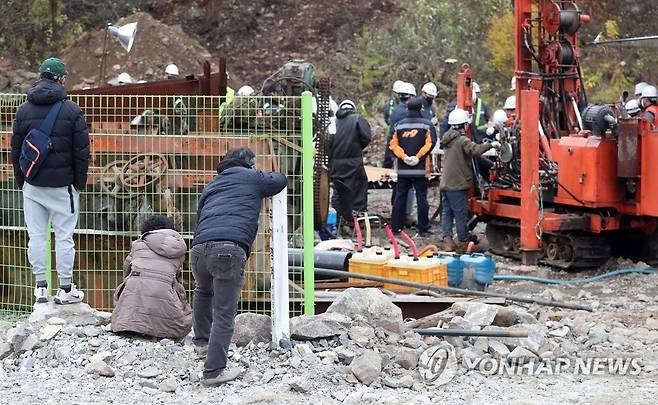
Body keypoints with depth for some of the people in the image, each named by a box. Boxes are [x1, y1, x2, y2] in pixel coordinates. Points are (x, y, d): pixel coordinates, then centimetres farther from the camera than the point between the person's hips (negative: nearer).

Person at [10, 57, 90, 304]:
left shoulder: (24, 110, 4)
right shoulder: (72, 111, -6)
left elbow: (16, 149, 8)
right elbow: (82, 151, -4)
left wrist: (20, 181, 16)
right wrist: (80, 182, 6)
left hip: (32, 184, 3)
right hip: (63, 184, -3)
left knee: (36, 236, 7)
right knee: (64, 236, 3)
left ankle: (41, 287, 9)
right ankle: (66, 289, 5)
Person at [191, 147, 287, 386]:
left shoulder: (211, 186, 31)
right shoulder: (252, 179, 16)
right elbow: (280, 180, 29)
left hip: (198, 249, 6)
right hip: (229, 249, -6)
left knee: (203, 291, 37)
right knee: (224, 314, -1)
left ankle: (202, 342, 46)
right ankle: (213, 371, -4)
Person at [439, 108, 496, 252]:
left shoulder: (448, 139, 13)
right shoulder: (462, 141, -15)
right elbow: (475, 150, -32)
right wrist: (491, 144, -26)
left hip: (445, 183, 8)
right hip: (458, 185, -8)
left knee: (447, 212, 9)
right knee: (461, 214, 1)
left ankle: (447, 240, 2)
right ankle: (463, 243, 7)